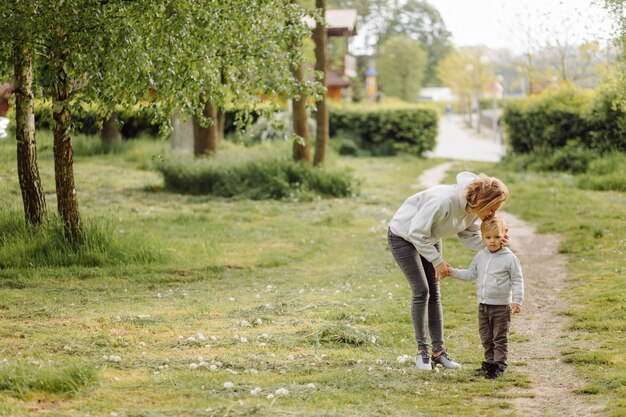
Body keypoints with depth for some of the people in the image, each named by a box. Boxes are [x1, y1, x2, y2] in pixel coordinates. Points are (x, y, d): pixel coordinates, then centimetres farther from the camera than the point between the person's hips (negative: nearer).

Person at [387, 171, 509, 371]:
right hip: (404, 235, -7)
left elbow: (469, 236, -5)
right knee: (421, 291, -12)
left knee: (434, 293, 4)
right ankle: (422, 351, -3)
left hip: (429, 239, 7)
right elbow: (417, 233, -33)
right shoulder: (444, 201, -40)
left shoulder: (472, 208, -15)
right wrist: (437, 261, -27)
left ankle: (438, 350, 7)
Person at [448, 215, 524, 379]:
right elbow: (470, 274, 16)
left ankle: (499, 364, 9)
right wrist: (453, 272, 4)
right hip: (483, 304, 6)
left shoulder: (509, 258, -11)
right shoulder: (480, 256, 5)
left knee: (500, 338, 2)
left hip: (501, 306, -6)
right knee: (486, 337, 14)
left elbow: (517, 281, -7)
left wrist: (517, 301, -15)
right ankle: (490, 361, 26)